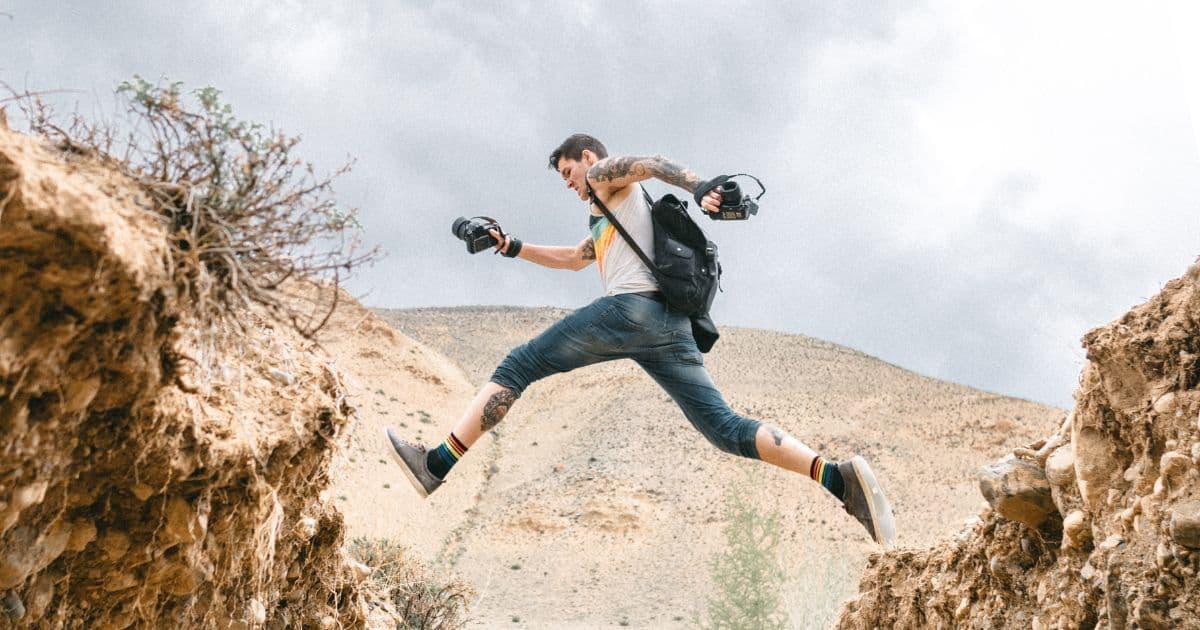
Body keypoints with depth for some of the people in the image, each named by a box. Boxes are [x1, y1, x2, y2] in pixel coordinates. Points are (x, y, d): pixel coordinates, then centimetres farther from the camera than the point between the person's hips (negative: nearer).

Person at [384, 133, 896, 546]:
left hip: (631, 308, -8)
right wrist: (512, 247, 44)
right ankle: (837, 476, -19)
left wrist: (700, 189, -19)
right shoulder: (608, 219, 40)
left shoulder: (604, 175, 15)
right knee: (726, 428, -3)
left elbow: (652, 163, -5)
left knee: (517, 366, -1)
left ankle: (438, 463, -5)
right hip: (671, 323, 8)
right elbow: (573, 259, 49)